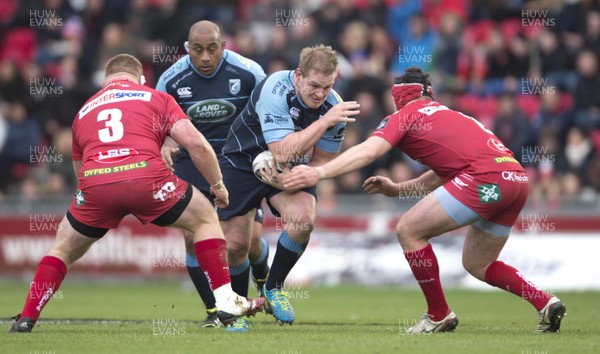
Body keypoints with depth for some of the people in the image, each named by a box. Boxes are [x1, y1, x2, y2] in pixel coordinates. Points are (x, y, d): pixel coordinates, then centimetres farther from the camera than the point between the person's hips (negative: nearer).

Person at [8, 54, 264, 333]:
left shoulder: (84, 111, 32)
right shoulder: (156, 98, 22)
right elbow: (196, 143, 10)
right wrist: (218, 184, 23)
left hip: (94, 184, 2)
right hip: (145, 175, -2)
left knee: (63, 250, 26)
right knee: (206, 219, 21)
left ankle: (25, 320, 16)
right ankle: (226, 303, 15)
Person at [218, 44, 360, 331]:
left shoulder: (334, 107, -17)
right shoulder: (276, 90, -32)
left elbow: (321, 160, -4)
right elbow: (282, 153, -39)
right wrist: (324, 121, -41)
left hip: (291, 169, 3)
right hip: (242, 163, -3)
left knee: (303, 219, -26)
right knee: (234, 244, -5)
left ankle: (274, 288, -1)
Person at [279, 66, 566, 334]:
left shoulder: (405, 115, 7)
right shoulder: (448, 115, 31)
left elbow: (368, 151, -8)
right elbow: (444, 174, 37)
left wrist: (318, 173, -13)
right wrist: (397, 189, 37)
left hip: (486, 176, -9)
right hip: (516, 178, 9)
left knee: (408, 230, 1)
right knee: (477, 264, 24)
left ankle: (439, 315, 7)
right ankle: (546, 303, 14)